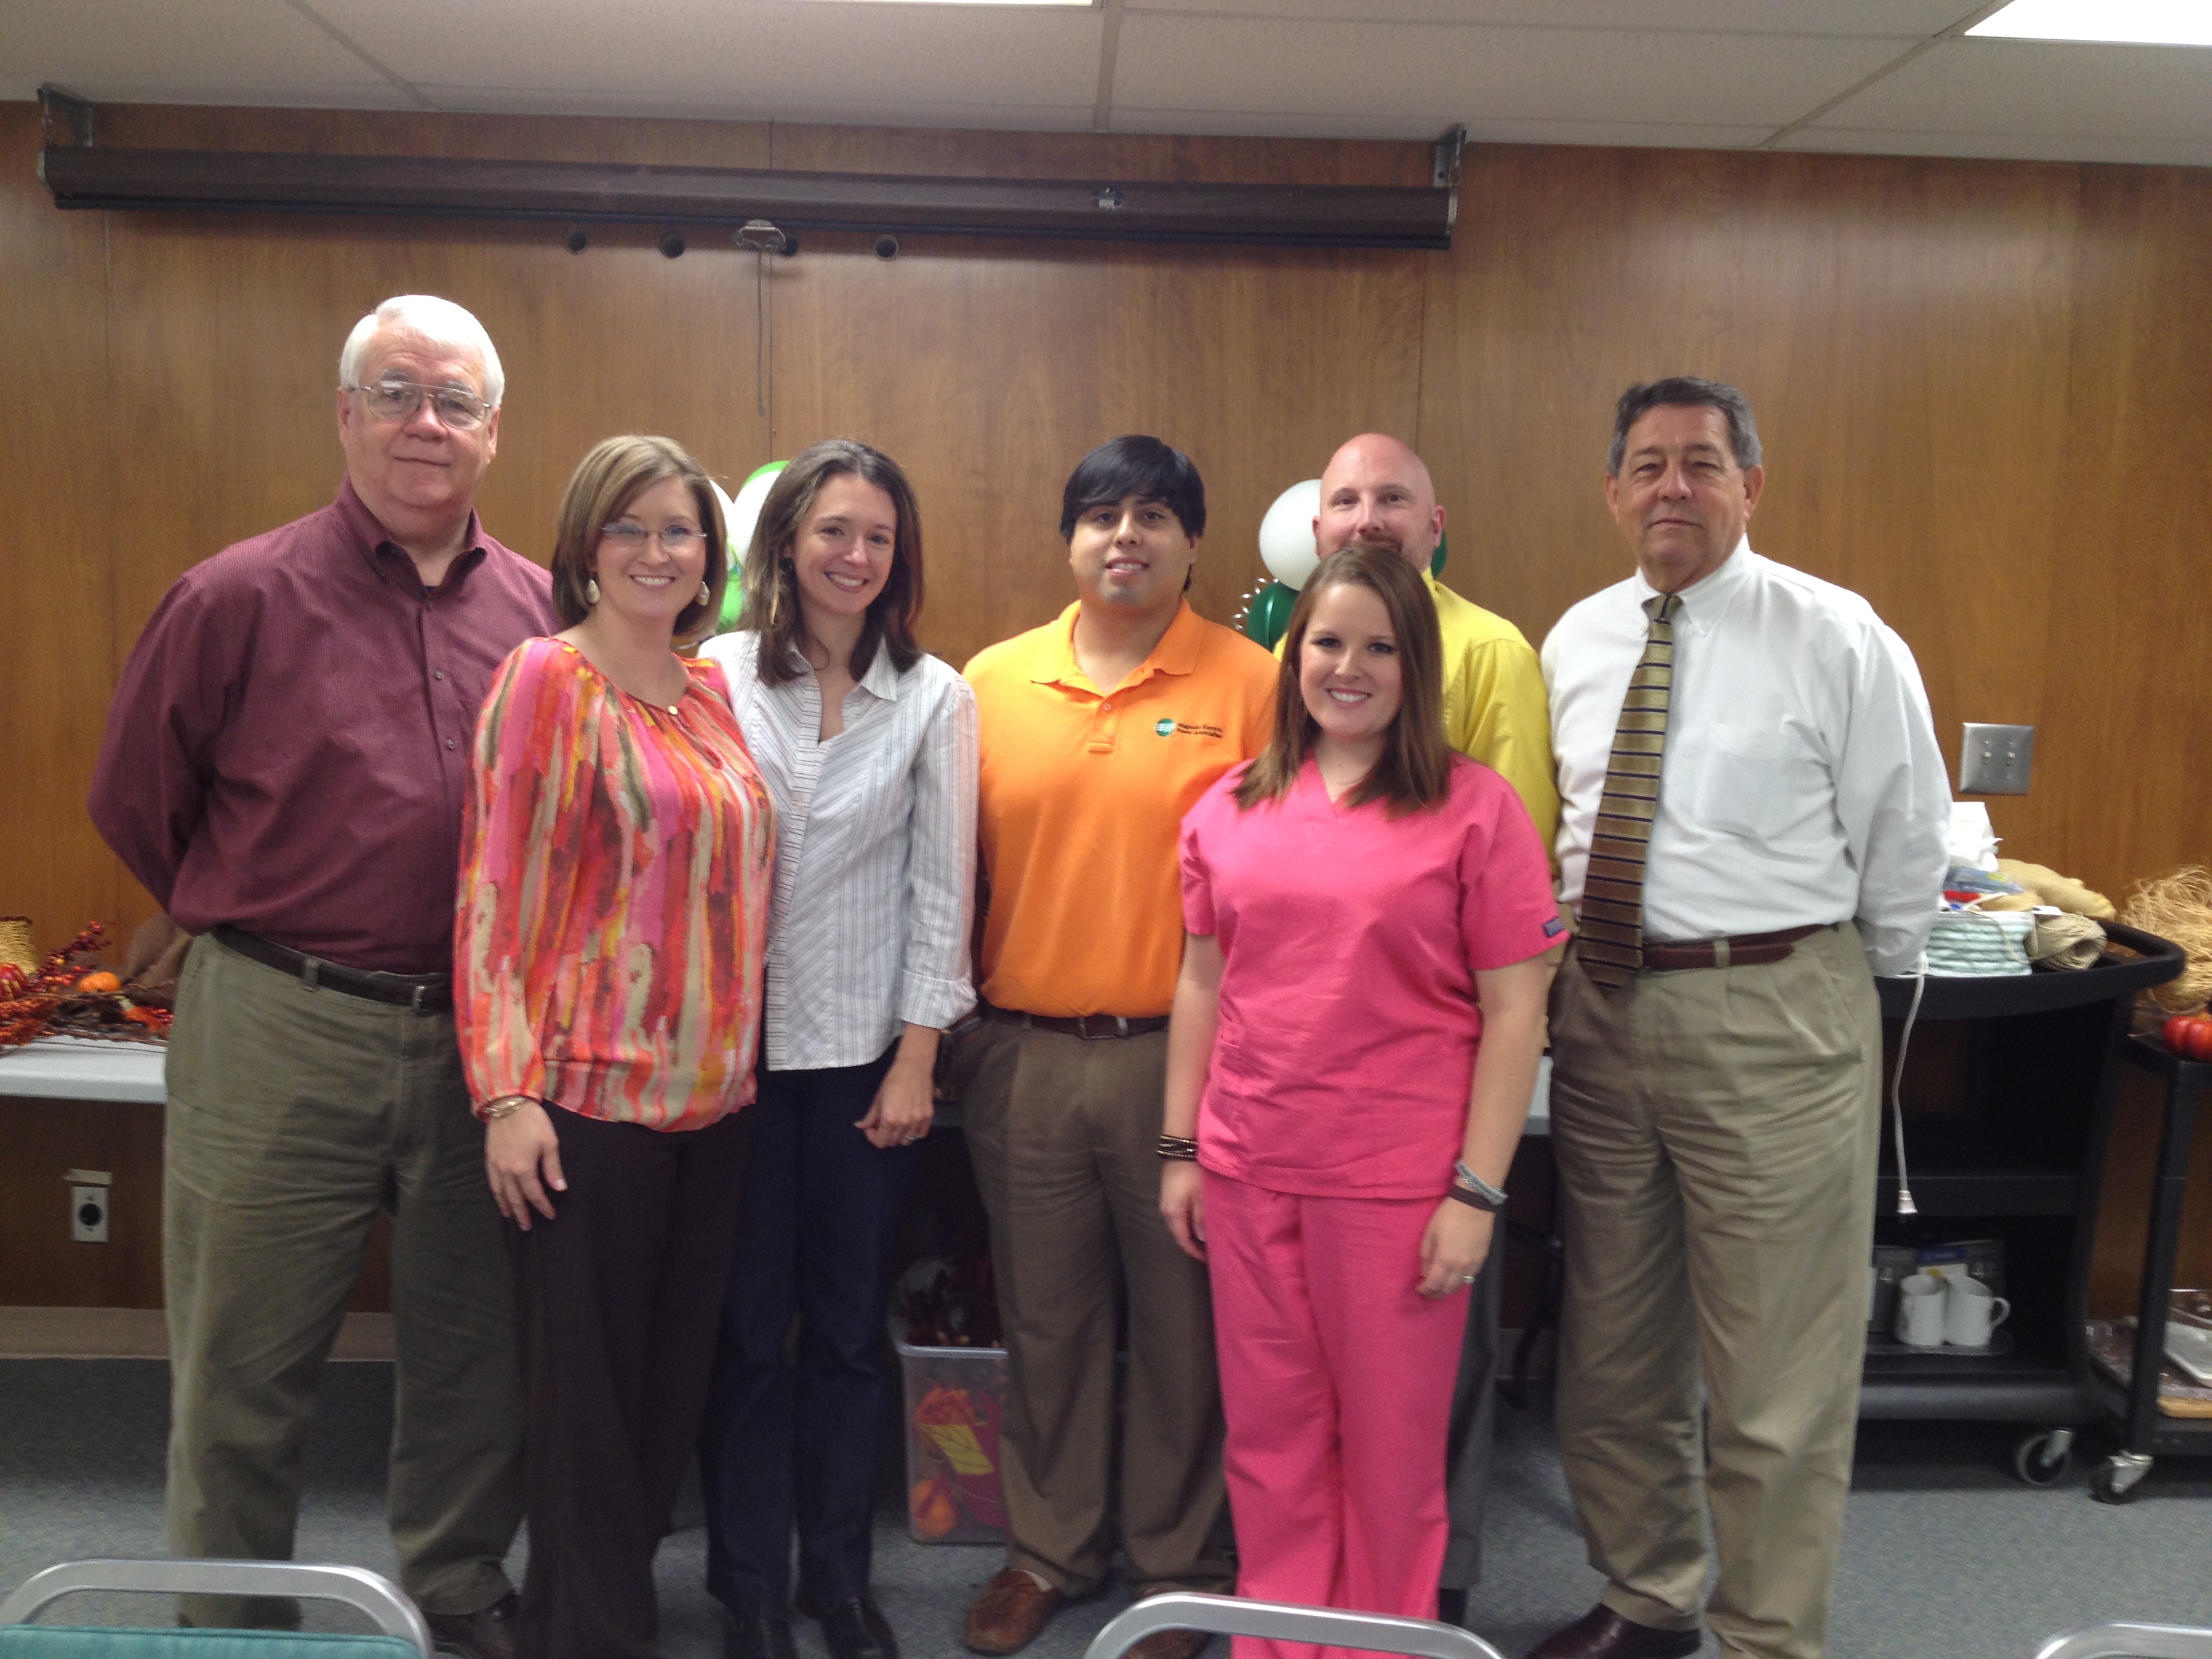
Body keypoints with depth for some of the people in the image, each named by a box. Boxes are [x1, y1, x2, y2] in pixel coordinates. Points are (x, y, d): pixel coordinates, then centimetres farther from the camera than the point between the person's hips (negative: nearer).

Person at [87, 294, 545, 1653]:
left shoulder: (545, 613, 4)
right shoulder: (239, 598, -5)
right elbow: (135, 803, 5)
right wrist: (261, 930, 10)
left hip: (477, 1039, 3)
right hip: (281, 1034, -2)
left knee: (475, 1354, 15)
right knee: (246, 1368, 11)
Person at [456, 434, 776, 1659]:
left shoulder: (711, 691, 12)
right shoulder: (546, 677, -7)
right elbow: (495, 889, -10)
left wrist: (738, 1055, 13)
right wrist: (508, 1093, -14)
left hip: (711, 1090, 6)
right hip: (587, 1094, -6)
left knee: (673, 1374, 14)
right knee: (586, 1385, 4)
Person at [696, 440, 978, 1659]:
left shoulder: (936, 699, 0)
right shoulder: (716, 676, -2)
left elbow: (941, 885, 0)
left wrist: (918, 1057, -3)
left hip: (867, 1051, 1)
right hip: (736, 1042, -1)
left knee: (850, 1328, 11)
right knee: (747, 1329, 8)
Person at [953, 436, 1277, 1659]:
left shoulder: (1250, 684, -3)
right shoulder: (993, 682, 6)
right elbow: (961, 865, 9)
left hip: (1181, 1051, -2)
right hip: (1021, 1053, 3)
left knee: (1186, 1318, 10)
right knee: (1044, 1316, 16)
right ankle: (1049, 1547, 36)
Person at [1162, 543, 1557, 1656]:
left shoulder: (1476, 808, -6)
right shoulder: (1229, 809, 6)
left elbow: (1514, 1012, -6)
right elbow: (1202, 985, 12)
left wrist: (1476, 1192, -10)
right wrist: (1180, 1149, 9)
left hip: (1399, 1185, -3)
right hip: (1247, 1176, 4)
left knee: (1390, 1444, 12)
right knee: (1270, 1439, 15)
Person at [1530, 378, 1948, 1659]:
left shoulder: (1840, 640, -7)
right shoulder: (1575, 642, 8)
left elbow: (1906, 842, -1)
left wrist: (1843, 986, 6)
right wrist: (1566, 960, 10)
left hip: (1774, 1019, -5)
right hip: (1602, 1007, 5)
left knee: (1774, 1369, 6)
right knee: (1614, 1349, 17)